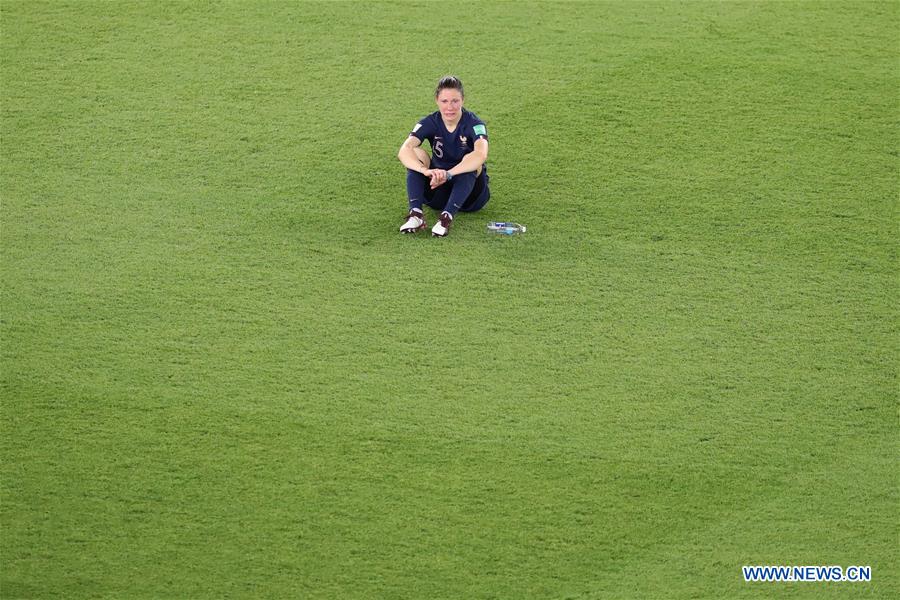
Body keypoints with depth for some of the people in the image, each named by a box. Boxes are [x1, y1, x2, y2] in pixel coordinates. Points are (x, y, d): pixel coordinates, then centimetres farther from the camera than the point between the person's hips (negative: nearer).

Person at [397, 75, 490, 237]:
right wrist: (426, 171, -47)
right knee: (415, 153, -21)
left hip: (470, 191, -2)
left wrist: (447, 174, -50)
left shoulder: (473, 123, -16)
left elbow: (481, 154, -38)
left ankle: (447, 216, -44)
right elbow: (404, 151, -27)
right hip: (439, 190, 2)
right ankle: (416, 213, -35)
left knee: (471, 160, -32)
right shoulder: (430, 123, -9)